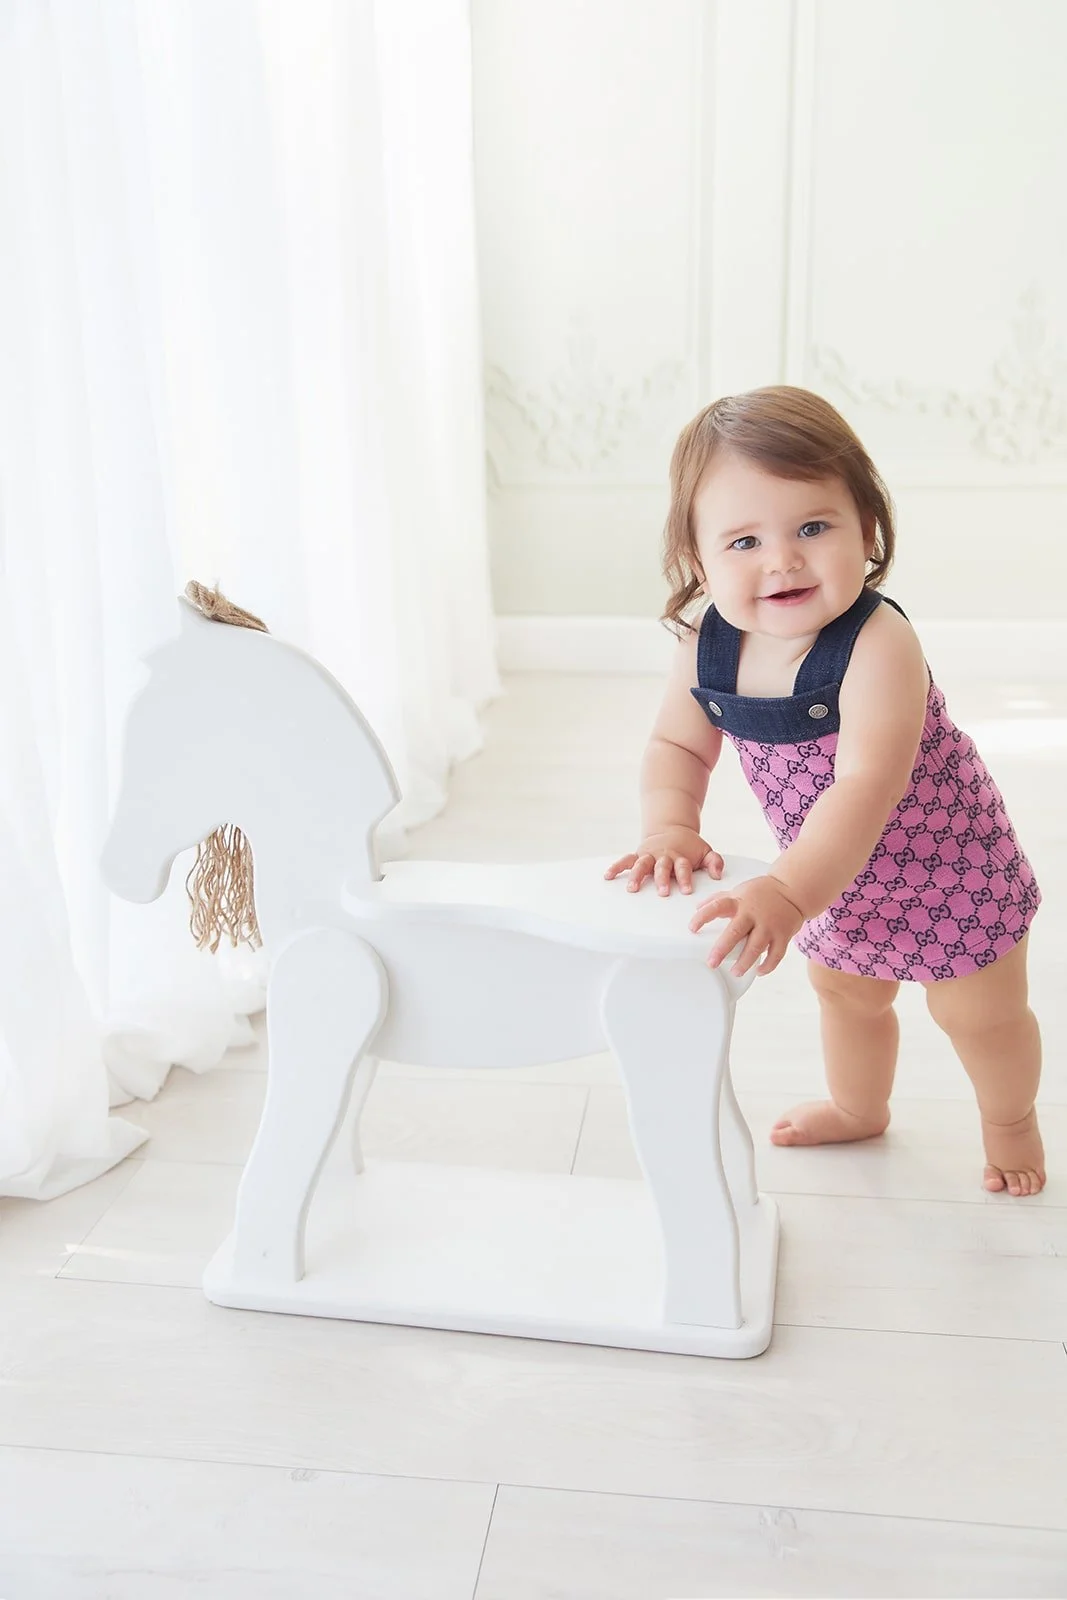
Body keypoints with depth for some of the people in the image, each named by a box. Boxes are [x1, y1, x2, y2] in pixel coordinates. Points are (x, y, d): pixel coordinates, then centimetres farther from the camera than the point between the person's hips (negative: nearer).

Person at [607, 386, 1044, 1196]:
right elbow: (678, 745, -10)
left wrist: (789, 893, -59)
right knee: (845, 992, 28)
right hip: (838, 870, 6)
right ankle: (860, 1109, 58)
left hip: (944, 859, -5)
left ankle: (1011, 1120, 48)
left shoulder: (878, 645, -39)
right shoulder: (706, 644, -20)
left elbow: (869, 784, -48)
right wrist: (669, 828, -30)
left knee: (979, 1012, 16)